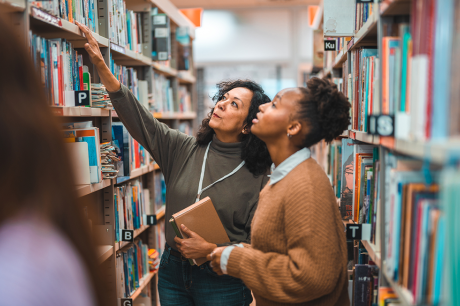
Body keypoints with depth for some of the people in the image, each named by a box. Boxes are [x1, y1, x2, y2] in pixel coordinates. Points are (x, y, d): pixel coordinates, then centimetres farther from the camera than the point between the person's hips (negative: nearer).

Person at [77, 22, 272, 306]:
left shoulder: (258, 177, -12)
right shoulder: (183, 149, -2)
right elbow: (140, 118, -9)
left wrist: (211, 250, -22)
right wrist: (102, 68, -17)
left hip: (223, 283, -3)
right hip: (172, 272, 4)